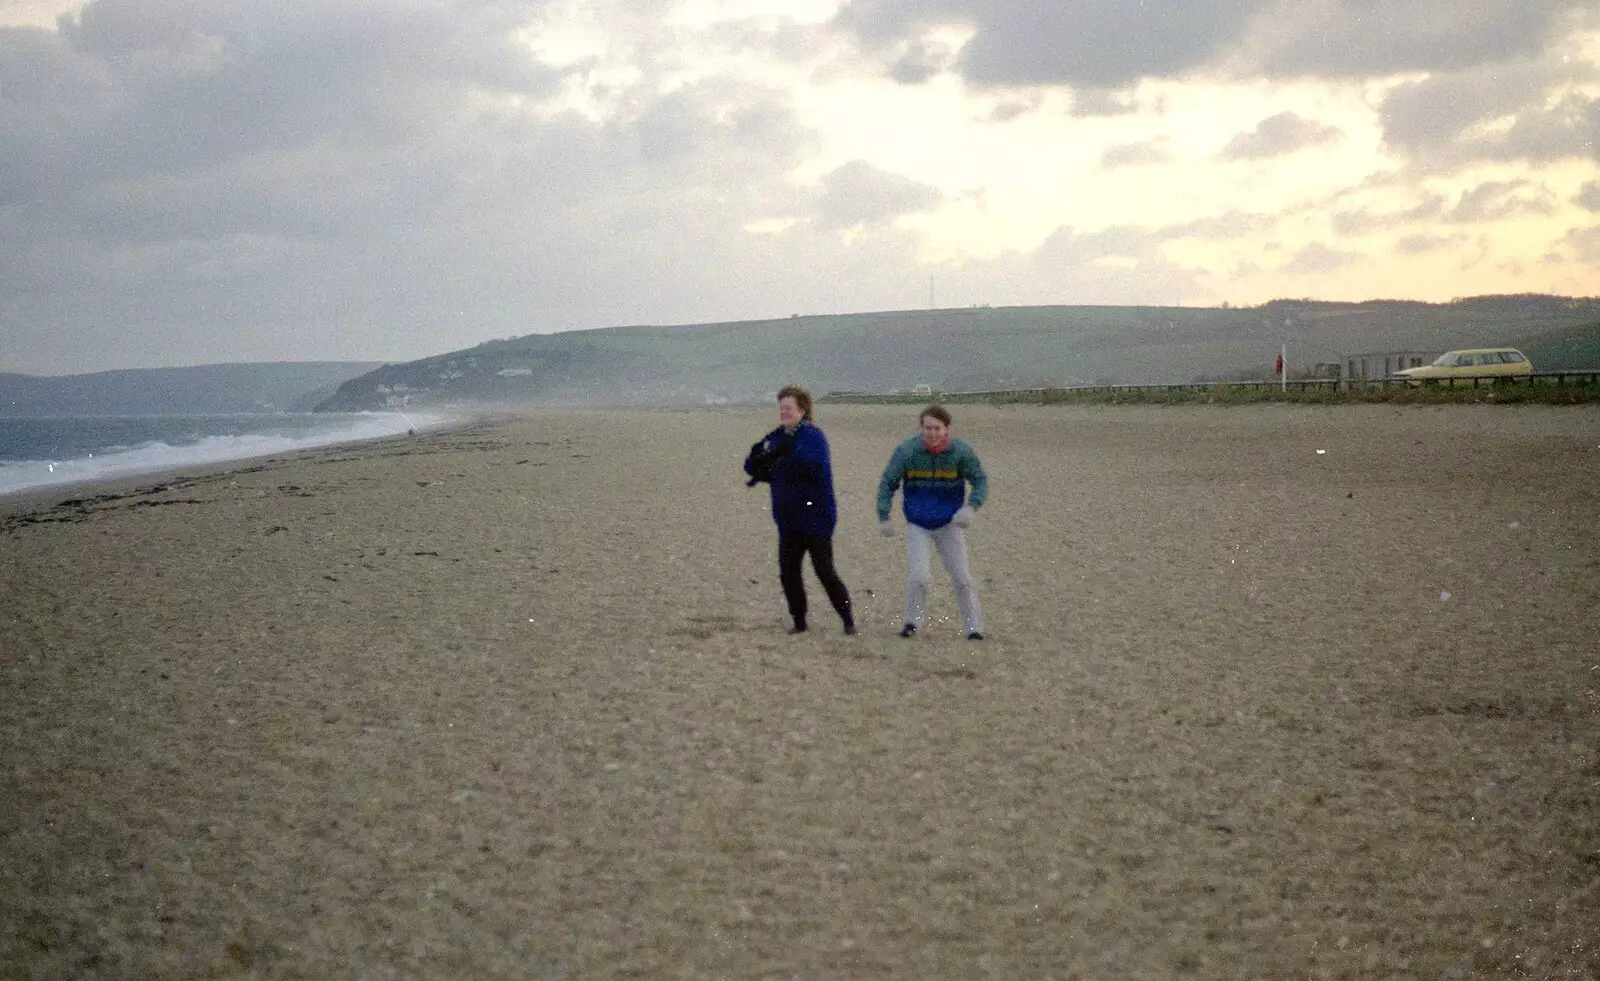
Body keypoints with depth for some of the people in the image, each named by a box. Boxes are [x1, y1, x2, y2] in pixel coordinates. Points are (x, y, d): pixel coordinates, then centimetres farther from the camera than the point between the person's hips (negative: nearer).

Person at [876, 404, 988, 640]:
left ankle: (974, 628, 7)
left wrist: (970, 508, -34)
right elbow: (887, 484, -6)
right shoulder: (906, 451, -15)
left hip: (949, 525, 0)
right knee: (918, 576, -13)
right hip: (918, 526, 0)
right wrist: (883, 519, -15)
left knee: (962, 576, -3)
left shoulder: (961, 451, -16)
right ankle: (912, 622, 8)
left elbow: (981, 482, -15)